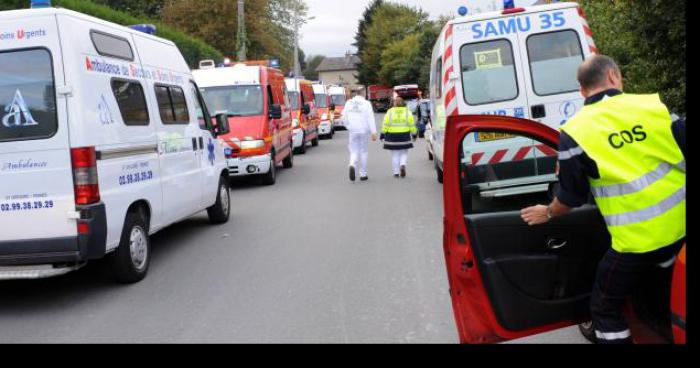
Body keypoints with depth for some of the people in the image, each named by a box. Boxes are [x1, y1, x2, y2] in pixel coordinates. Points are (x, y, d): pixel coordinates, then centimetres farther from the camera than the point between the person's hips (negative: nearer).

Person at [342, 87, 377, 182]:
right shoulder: (366, 103, -7)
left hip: (353, 131, 2)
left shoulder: (348, 103, 2)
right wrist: (374, 132, -12)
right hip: (364, 131, -2)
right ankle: (363, 174, 14)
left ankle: (352, 165, -23)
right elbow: (370, 119, -11)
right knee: (364, 152, 11)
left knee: (354, 151, 8)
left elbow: (344, 117, 5)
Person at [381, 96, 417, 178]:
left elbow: (385, 124, -3)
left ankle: (396, 172, 8)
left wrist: (383, 134, 3)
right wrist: (414, 134, 10)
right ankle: (403, 165, -14)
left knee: (395, 155, 7)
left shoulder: (390, 112, -1)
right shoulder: (407, 111, 1)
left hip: (392, 136, 0)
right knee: (404, 153, 12)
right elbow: (412, 124, 2)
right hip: (404, 136, 0)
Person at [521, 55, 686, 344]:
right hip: (679, 225, 3)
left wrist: (548, 214, 19)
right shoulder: (654, 105, -1)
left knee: (605, 310, 13)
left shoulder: (575, 132, -8)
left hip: (637, 240, -3)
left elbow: (571, 198, -1)